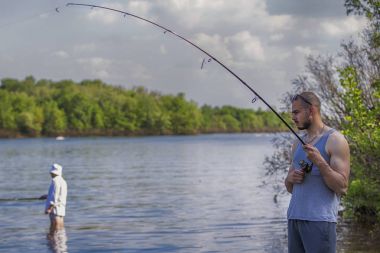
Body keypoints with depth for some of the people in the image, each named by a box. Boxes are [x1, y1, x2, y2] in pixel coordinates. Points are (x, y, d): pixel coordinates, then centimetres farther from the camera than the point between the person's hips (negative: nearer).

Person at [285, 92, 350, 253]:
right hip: (294, 218, 7)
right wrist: (290, 178, 1)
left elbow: (342, 188, -10)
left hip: (320, 220, -6)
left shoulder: (334, 140, -3)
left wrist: (319, 162, -20)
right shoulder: (298, 143, 18)